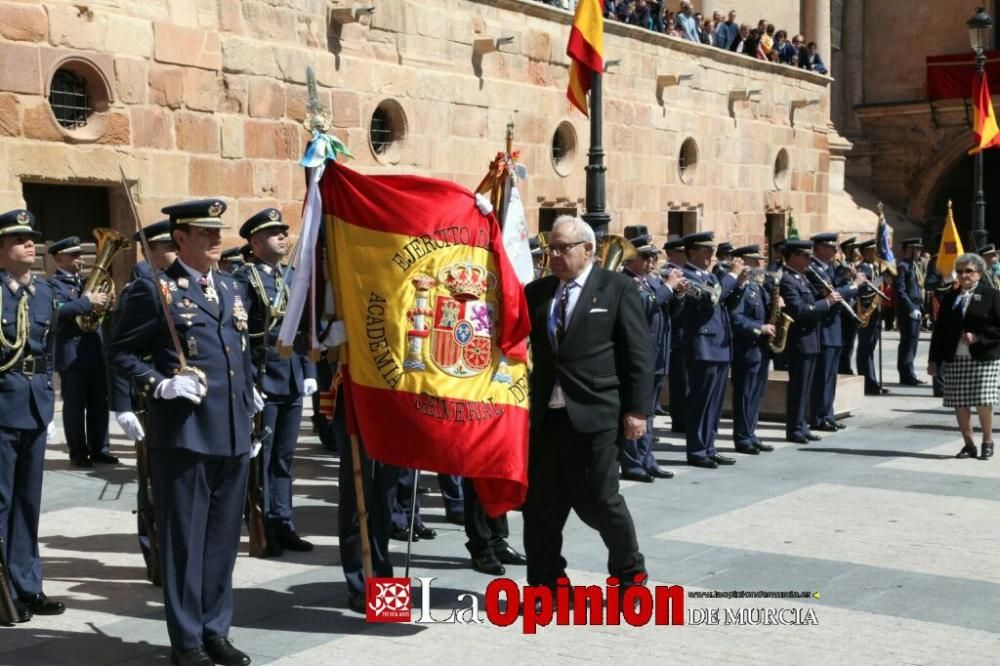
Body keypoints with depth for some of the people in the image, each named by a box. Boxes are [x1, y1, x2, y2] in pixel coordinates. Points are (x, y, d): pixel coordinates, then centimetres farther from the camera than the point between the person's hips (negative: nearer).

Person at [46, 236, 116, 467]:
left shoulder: (85, 282, 18)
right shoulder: (54, 284, -5)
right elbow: (58, 311, -22)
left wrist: (103, 303, 0)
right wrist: (88, 301, -25)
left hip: (96, 352, 7)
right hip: (72, 355, -7)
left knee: (99, 403, 8)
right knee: (75, 405, -1)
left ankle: (99, 448, 16)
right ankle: (78, 452, 4)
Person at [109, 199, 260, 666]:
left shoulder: (231, 289, 16)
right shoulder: (155, 290, -4)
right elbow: (120, 351, -2)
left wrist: (250, 391, 15)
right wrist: (160, 385, -14)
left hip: (233, 433, 6)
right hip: (183, 432, -6)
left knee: (223, 536, 12)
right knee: (183, 536, 2)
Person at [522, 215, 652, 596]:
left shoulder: (617, 288, -1)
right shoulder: (536, 291, 12)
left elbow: (639, 353, -4)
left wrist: (637, 409, -9)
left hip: (593, 412, -5)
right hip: (545, 414, 5)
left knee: (598, 499, 0)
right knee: (541, 501, 7)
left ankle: (629, 572, 22)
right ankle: (546, 580, 20)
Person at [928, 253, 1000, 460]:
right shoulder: (949, 298, 14)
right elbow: (939, 330, 13)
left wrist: (978, 338, -16)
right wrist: (934, 360, 9)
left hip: (983, 358, -4)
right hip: (954, 359, 4)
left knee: (983, 402, -6)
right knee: (959, 404, 3)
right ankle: (968, 444, 14)